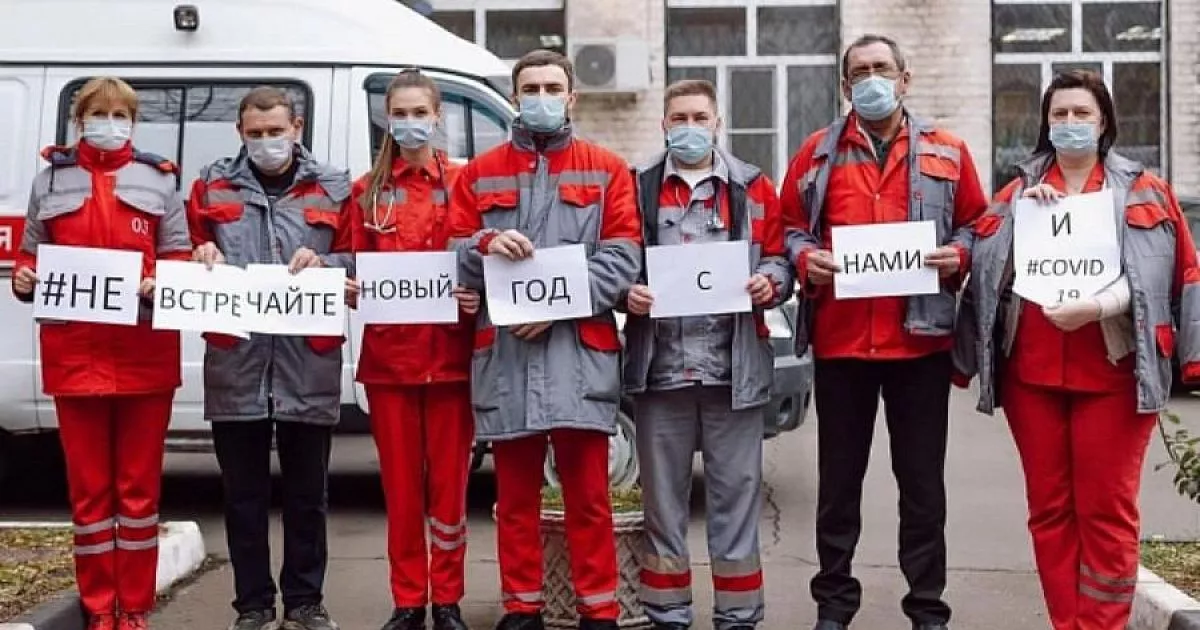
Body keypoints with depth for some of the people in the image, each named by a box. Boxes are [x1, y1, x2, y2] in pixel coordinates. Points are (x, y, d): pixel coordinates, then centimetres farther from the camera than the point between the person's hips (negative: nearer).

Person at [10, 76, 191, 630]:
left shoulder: (157, 180, 8)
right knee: (89, 487, 6)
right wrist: (23, 279, -7)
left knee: (139, 486, 4)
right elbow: (31, 254, 14)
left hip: (145, 356, -1)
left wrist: (160, 284, -15)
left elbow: (179, 258, 6)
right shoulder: (52, 180, 11)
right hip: (75, 354, 1)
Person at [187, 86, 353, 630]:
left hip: (309, 364, 0)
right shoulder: (212, 185, 12)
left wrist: (324, 263, -10)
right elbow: (188, 253, 17)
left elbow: (360, 259, 9)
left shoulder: (333, 188, 10)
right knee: (244, 493, 7)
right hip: (235, 361, 1)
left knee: (307, 492, 8)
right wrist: (202, 259, -5)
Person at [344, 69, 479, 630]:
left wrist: (476, 295, -15)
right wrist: (355, 290, -9)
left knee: (448, 484, 4)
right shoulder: (367, 192, 10)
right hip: (388, 356, 2)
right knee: (401, 485, 7)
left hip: (450, 354, -2)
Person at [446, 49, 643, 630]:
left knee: (588, 494, 0)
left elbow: (622, 255, -1)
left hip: (581, 350, -2)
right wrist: (485, 245, -14)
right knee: (515, 495, 8)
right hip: (504, 351, 2)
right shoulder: (479, 174, 14)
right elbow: (455, 257, 9)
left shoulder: (606, 171, 9)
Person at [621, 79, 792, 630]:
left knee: (737, 492, 3)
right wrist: (627, 292, -10)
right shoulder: (638, 187, 9)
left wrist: (769, 283, -12)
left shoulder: (752, 186, 9)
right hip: (660, 368, 1)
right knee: (662, 496, 8)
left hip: (734, 368, 0)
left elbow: (778, 256, 9)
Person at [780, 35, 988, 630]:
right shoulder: (818, 153, 8)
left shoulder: (947, 152, 7)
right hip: (839, 339, 1)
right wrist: (806, 259, -9)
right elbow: (791, 227, 10)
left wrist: (957, 256, -9)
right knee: (839, 478, 8)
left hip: (921, 338, 0)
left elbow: (973, 226, 11)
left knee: (922, 480, 6)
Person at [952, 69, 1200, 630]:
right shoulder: (1019, 190, 13)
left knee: (1107, 511, -3)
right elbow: (989, 269, 3)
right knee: (1049, 508, 6)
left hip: (1112, 371, -2)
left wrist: (1097, 306, -20)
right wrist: (1022, 212, -10)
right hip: (1031, 371, 3)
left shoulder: (1144, 192, 7)